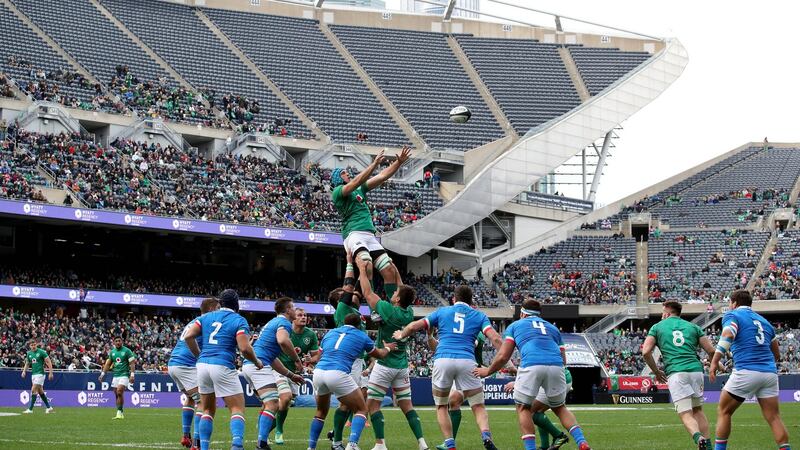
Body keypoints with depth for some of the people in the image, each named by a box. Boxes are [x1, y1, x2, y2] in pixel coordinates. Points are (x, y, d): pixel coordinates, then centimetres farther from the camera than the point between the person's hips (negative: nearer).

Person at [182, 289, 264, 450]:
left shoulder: (206, 317, 14)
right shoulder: (239, 321, 1)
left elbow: (188, 336, 5)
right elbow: (245, 348, -10)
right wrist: (257, 362, 7)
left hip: (203, 365, 5)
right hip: (223, 367, -5)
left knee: (208, 411, 18)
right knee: (238, 409, -1)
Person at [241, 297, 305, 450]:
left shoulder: (273, 322, 28)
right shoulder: (284, 322, -2)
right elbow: (282, 340, -27)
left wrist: (290, 375, 31)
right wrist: (297, 360, -13)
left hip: (248, 365, 10)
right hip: (259, 365, -10)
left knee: (267, 404, 20)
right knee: (272, 404, -15)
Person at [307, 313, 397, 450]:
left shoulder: (330, 333, 25)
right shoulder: (362, 336, 17)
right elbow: (379, 355, 34)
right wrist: (387, 348, 56)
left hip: (318, 371, 4)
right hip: (338, 374, -4)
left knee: (321, 412, 28)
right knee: (361, 410, 10)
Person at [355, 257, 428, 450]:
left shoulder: (388, 310, -17)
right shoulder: (409, 312, 0)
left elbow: (367, 293, -7)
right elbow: (404, 291, 18)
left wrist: (362, 269, 2)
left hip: (384, 365, -6)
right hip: (402, 366, 6)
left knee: (372, 404, 0)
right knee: (407, 405, 9)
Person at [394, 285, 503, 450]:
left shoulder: (443, 311, 20)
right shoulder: (479, 315, 19)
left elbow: (414, 326, 17)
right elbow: (495, 339, 3)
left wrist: (401, 335, 37)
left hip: (442, 360, 1)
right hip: (466, 361, 0)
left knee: (441, 406, 19)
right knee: (478, 407, 6)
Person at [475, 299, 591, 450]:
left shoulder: (515, 326, 25)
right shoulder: (552, 328, 34)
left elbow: (503, 356, 17)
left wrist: (487, 371, 35)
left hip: (531, 366, -3)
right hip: (556, 366, 3)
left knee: (523, 408, 18)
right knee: (559, 408, 24)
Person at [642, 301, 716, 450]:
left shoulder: (657, 327, 15)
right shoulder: (693, 327, 19)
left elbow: (646, 352, 3)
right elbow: (711, 351, 11)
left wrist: (656, 372, 16)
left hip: (675, 373, -3)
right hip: (695, 370, 3)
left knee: (686, 415, -6)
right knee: (698, 410, 20)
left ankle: (699, 438, -34)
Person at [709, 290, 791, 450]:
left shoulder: (732, 315, 6)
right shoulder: (763, 321, 24)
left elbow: (728, 335, -17)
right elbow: (777, 354, 26)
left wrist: (714, 361, -21)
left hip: (746, 372, -5)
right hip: (770, 372, 5)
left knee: (724, 411, 10)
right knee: (774, 418, 2)